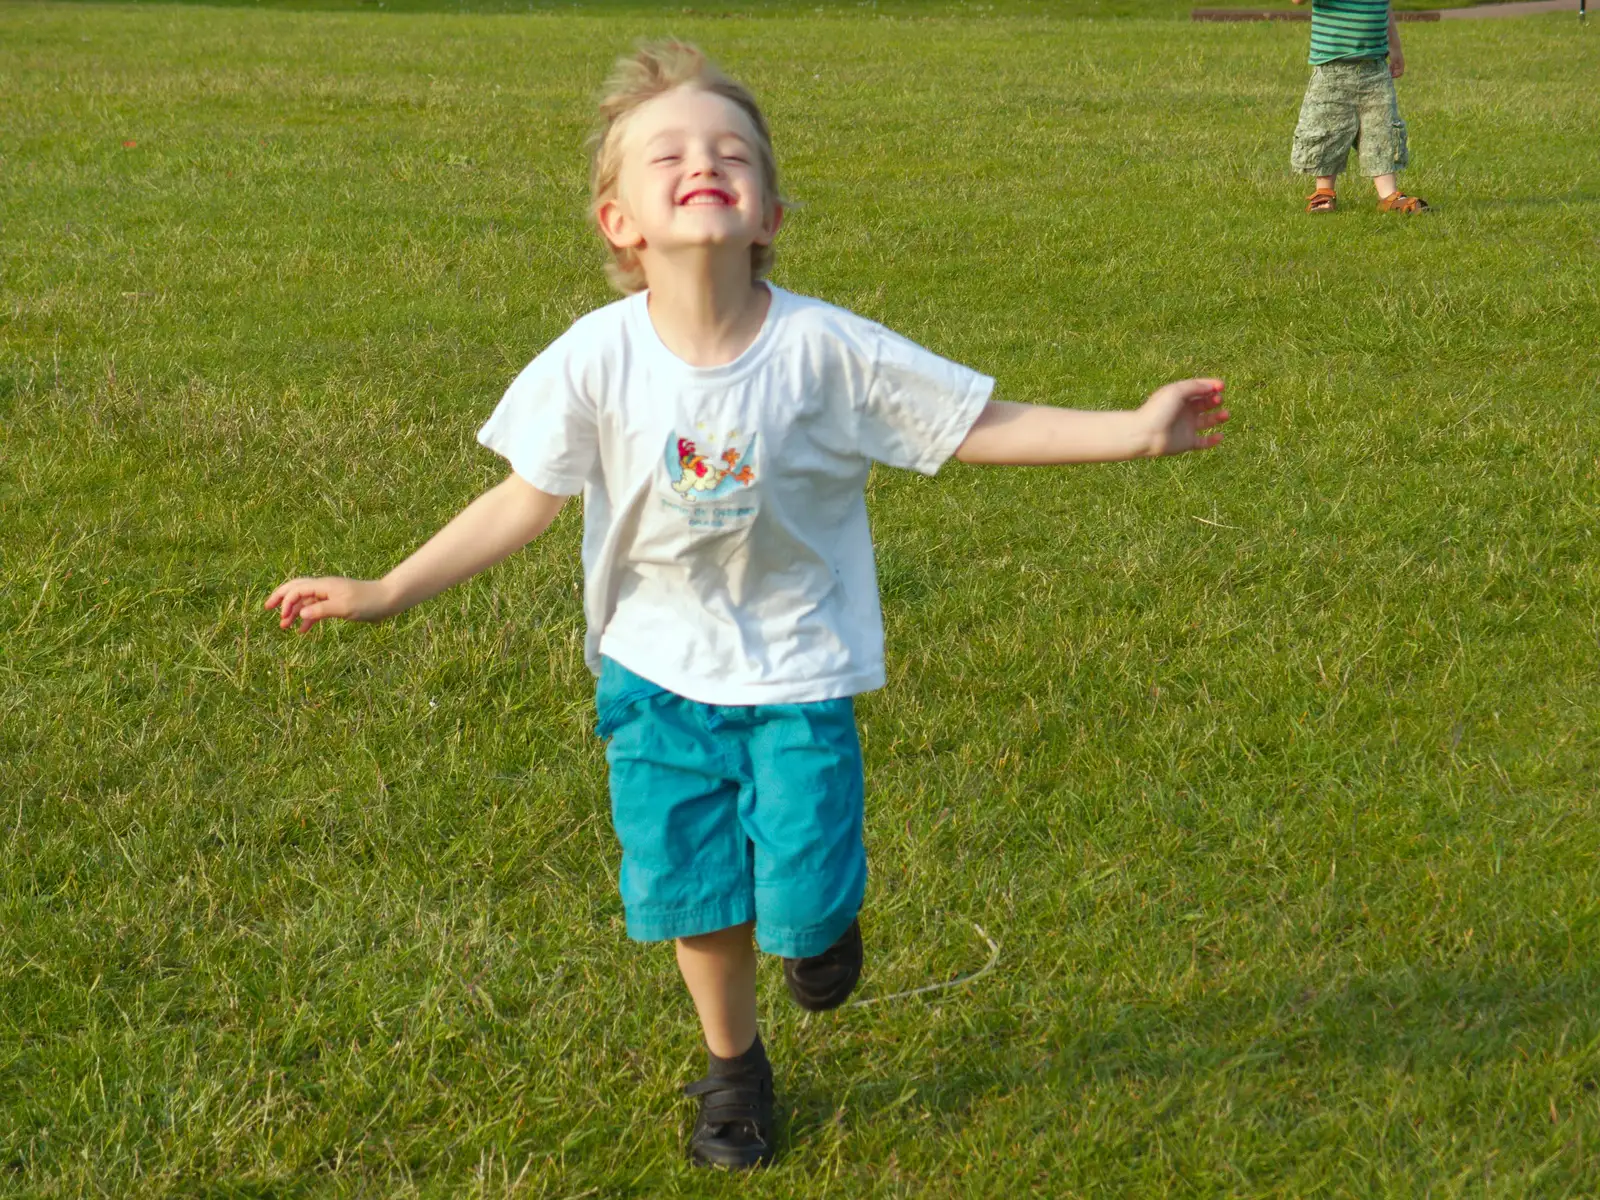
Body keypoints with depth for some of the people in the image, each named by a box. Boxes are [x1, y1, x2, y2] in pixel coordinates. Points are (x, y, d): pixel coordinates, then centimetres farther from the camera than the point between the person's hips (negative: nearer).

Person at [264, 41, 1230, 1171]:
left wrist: (1135, 432, -17)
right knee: (692, 892, 11)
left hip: (798, 666, -1)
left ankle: (827, 912, 35)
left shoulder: (826, 348, -19)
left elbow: (980, 423, -11)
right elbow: (528, 499, -7)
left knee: (802, 898, -5)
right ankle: (734, 1070, 39)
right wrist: (383, 592, -8)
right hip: (660, 667, 1)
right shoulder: (598, 357, -17)